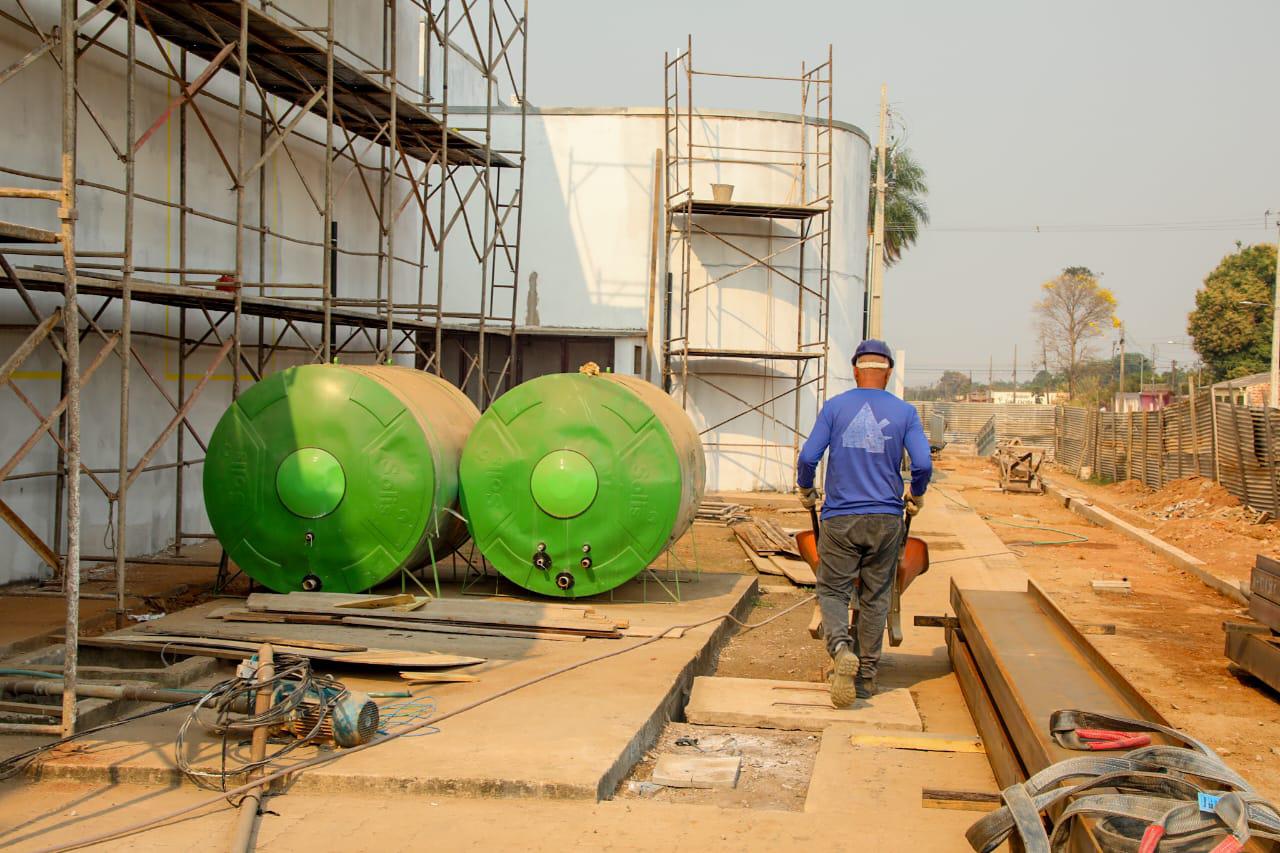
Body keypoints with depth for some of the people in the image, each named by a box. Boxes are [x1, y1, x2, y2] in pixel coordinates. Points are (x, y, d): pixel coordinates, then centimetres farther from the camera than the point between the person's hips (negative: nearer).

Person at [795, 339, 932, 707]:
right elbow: (923, 464, -5)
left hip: (840, 517, -1)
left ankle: (842, 648, -21)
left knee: (832, 591, 6)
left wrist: (806, 491, 15)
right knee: (875, 598, 11)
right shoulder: (904, 412, 2)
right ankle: (866, 675, 15)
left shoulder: (835, 407, 1)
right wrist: (916, 497, 15)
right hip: (886, 519, 1)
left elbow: (808, 457, -4)